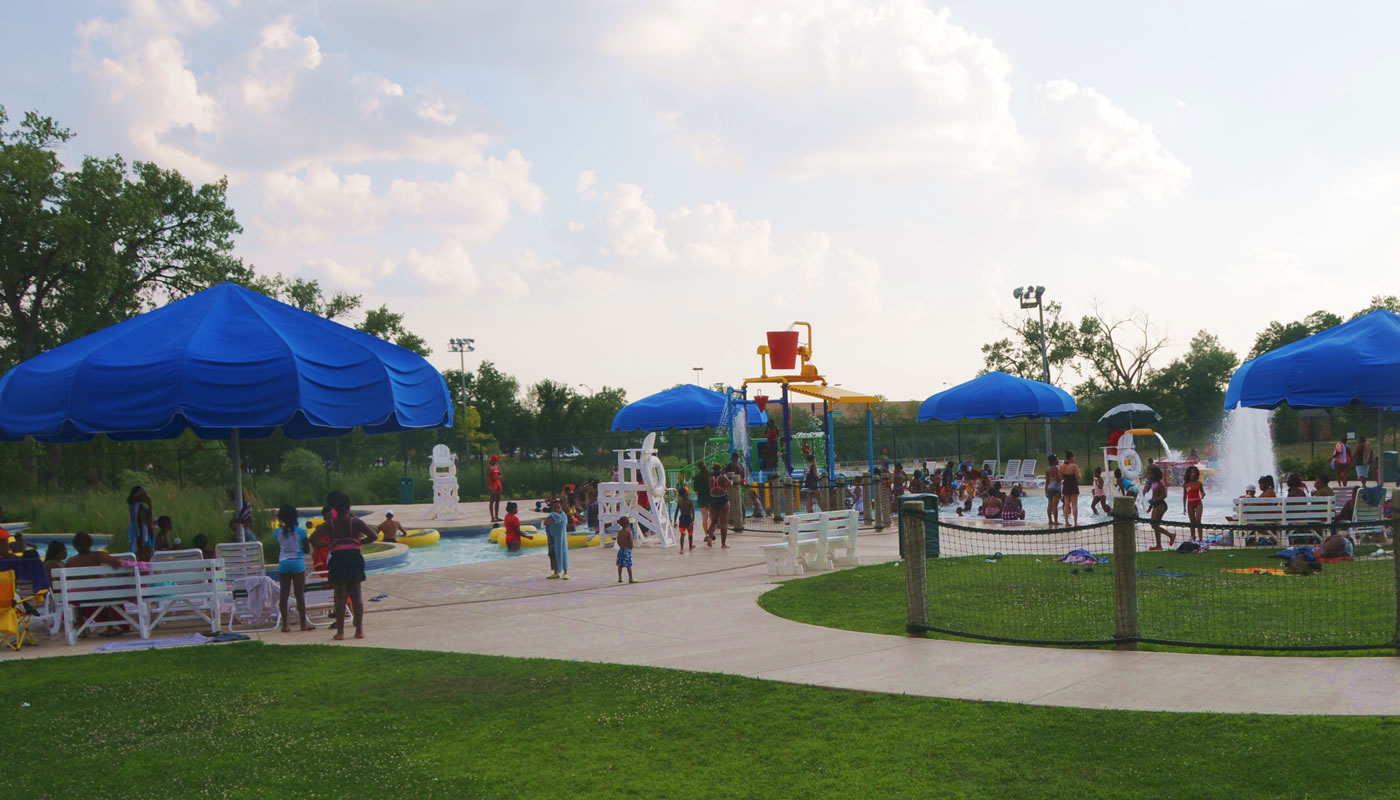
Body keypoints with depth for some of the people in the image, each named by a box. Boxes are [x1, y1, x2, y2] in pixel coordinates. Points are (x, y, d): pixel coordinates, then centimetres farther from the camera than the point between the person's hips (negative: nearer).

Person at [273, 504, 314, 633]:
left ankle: (285, 624, 7)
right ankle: (304, 623, 4)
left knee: (284, 594, 6)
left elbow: (278, 550, 8)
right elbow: (307, 550, -1)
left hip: (283, 563, 3)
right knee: (300, 594, 2)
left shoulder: (279, 532, 1)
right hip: (297, 563, -3)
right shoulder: (300, 531, -7)